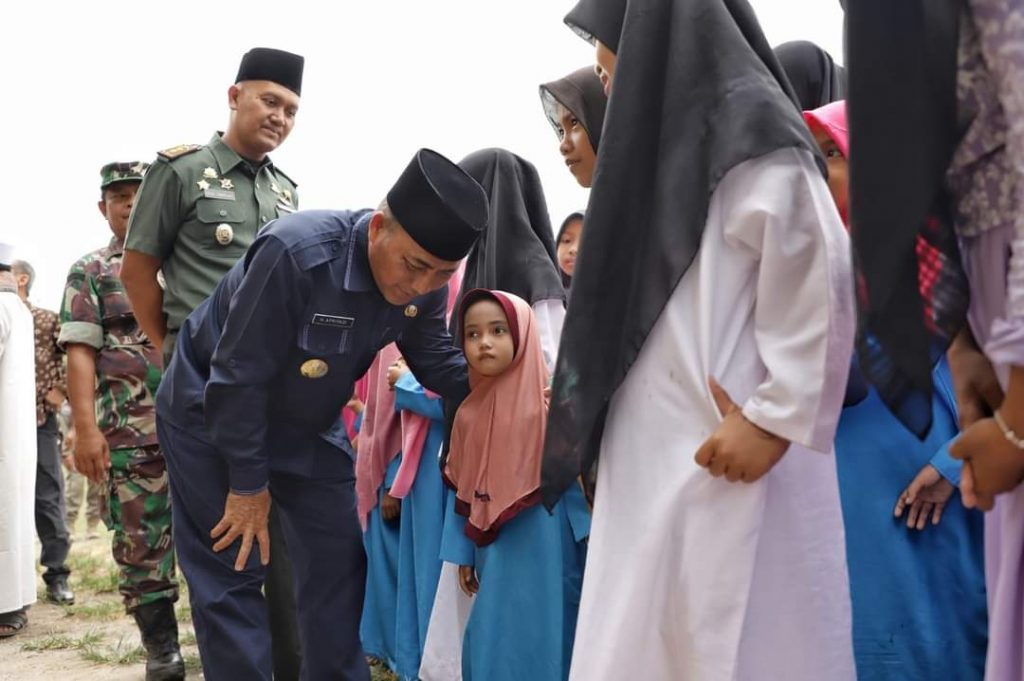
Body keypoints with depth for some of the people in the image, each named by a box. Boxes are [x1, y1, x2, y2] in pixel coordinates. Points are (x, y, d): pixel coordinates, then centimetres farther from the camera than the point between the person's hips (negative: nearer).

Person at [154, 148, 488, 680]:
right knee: (232, 573, -5)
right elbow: (238, 376, -29)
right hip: (211, 413, -6)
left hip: (307, 424, 6)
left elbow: (438, 361, -2)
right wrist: (248, 483, -19)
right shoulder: (297, 252, -36)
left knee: (339, 561, 7)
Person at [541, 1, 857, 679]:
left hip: (726, 456, -9)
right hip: (657, 460, 9)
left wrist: (773, 420, -17)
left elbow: (821, 276, -15)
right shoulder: (670, 130, 20)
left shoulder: (744, 125, -7)